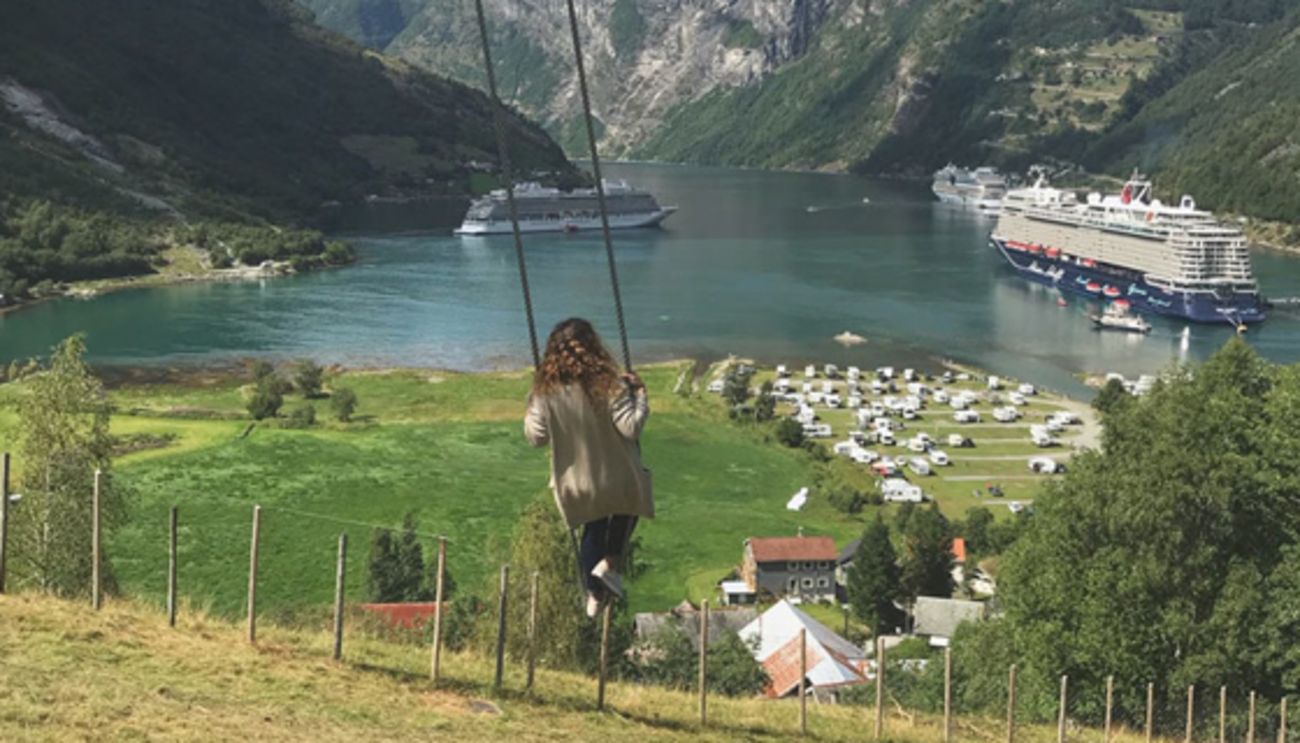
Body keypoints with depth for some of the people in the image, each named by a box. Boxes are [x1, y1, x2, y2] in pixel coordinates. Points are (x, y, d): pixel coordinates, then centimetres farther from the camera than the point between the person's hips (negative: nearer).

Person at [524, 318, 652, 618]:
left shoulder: (546, 390, -13)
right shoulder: (607, 384, -23)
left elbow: (536, 436, -7)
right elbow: (631, 427, -21)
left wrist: (531, 410, 10)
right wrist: (639, 395, -8)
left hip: (576, 483, 3)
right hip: (615, 478, -3)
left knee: (593, 530, 27)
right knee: (626, 510, 30)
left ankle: (594, 595, 31)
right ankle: (611, 561, 12)